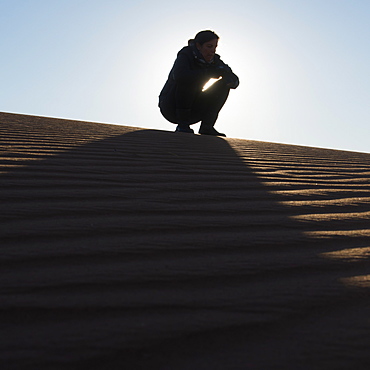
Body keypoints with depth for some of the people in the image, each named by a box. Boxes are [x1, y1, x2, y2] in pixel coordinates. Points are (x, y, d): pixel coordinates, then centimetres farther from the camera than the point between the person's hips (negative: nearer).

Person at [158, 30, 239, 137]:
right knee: (187, 80, -31)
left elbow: (235, 81, -5)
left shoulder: (214, 61, -3)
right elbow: (179, 75, -40)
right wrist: (209, 73, -38)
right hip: (171, 107, -5)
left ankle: (206, 127, -11)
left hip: (193, 111, 5)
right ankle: (182, 125, -24)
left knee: (223, 85, -10)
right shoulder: (186, 55, -18)